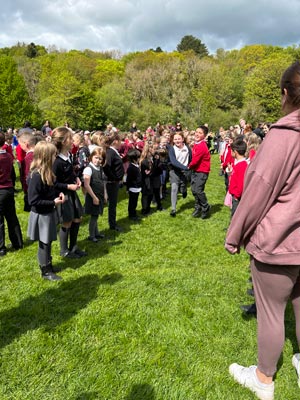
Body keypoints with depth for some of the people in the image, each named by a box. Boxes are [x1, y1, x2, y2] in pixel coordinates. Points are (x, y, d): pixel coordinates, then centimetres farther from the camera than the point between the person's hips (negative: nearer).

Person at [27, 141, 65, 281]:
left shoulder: (47, 172, 2)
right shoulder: (36, 176, -26)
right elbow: (33, 201, -26)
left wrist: (58, 194, -1)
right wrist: (53, 202, -23)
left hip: (48, 213, 8)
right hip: (41, 215, -8)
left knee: (47, 242, 20)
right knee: (44, 243, 7)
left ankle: (47, 264, 37)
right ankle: (46, 271, 23)